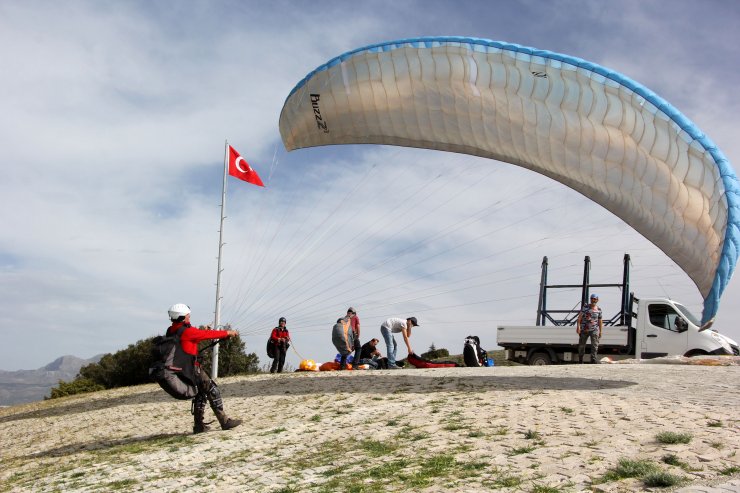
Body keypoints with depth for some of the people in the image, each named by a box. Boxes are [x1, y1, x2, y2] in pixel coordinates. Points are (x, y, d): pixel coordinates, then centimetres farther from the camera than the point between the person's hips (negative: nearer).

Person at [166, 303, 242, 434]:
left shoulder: (171, 332, 9)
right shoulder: (187, 331, -15)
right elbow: (208, 334, -8)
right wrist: (227, 333, 1)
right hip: (192, 368, -9)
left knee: (200, 394, 20)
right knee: (213, 392, -2)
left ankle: (199, 425, 21)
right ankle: (224, 422, -2)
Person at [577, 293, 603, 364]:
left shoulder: (599, 309, 8)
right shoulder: (585, 307, -1)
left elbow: (600, 321, 15)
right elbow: (579, 317, -7)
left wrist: (600, 331, 15)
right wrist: (578, 326, -18)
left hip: (594, 329, 2)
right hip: (584, 329, -1)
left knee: (595, 344, -15)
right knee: (582, 345, 7)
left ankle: (593, 358, -17)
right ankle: (580, 359, 25)